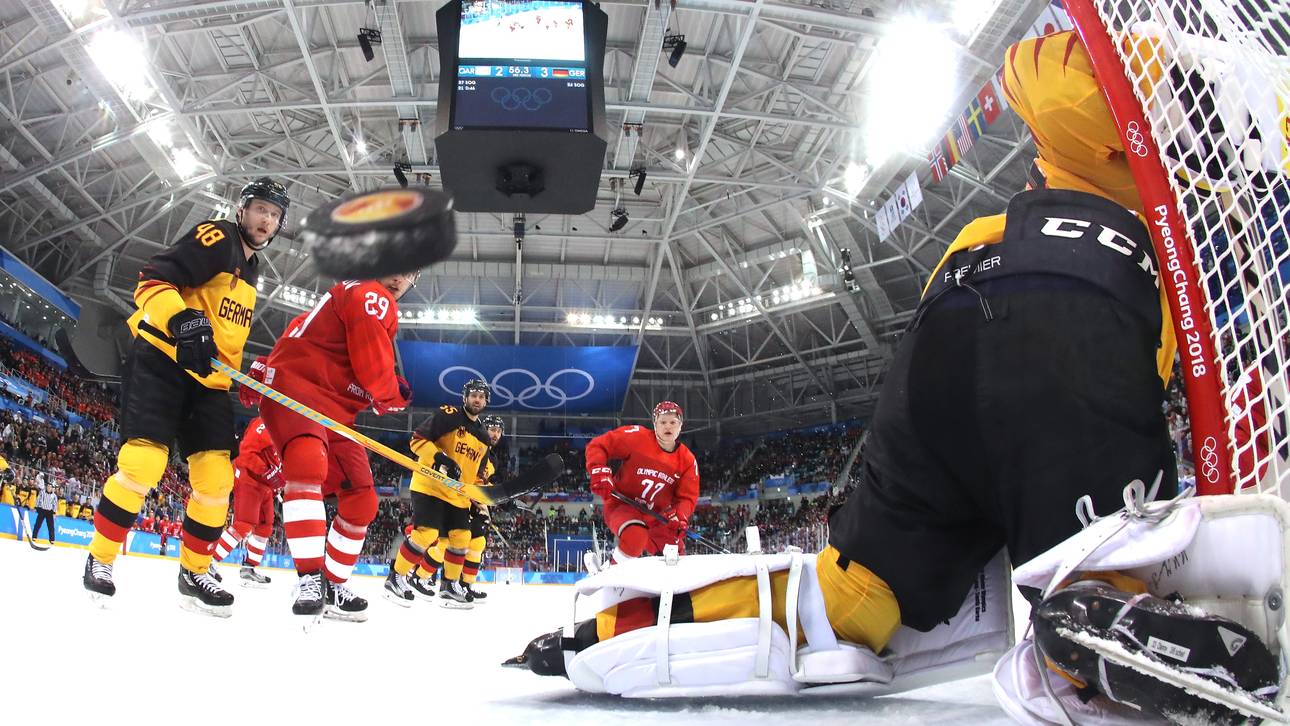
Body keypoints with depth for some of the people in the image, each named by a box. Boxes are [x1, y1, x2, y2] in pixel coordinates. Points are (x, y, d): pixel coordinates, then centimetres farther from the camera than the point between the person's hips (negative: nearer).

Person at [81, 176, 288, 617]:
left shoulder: (250, 268, 20)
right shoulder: (216, 239, -6)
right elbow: (152, 281, -18)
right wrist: (182, 320, -36)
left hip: (208, 379, 8)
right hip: (161, 361, -7)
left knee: (216, 479, -2)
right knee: (142, 463, -17)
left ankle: (194, 574, 10)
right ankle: (100, 559, 3)